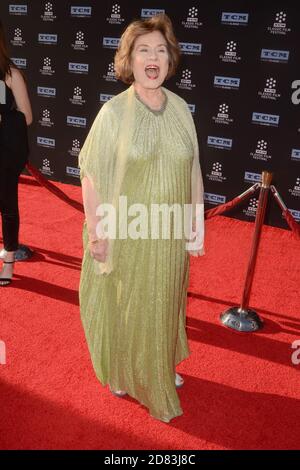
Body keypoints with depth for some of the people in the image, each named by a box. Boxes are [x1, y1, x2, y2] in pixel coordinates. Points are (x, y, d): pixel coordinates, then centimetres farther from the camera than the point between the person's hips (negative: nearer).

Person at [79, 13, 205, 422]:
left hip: (170, 234, 4)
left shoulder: (180, 108, -2)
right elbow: (91, 174, -11)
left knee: (164, 303, 21)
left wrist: (198, 225, 2)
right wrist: (96, 232, -12)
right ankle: (124, 371, 41)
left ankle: (163, 367, 46)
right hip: (126, 233, -3)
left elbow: (193, 171, 2)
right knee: (124, 306, 15)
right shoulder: (113, 112, -14)